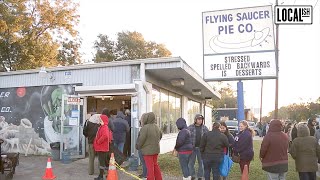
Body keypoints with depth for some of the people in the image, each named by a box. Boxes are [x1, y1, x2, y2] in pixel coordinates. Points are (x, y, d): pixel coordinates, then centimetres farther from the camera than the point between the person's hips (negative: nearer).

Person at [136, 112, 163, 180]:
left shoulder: (145, 128, -22)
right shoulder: (156, 127, 3)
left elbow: (141, 139, -20)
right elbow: (160, 135, 17)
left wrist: (138, 146, -2)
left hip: (148, 150, -7)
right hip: (156, 149, 7)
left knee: (150, 166, 3)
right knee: (155, 164, 20)